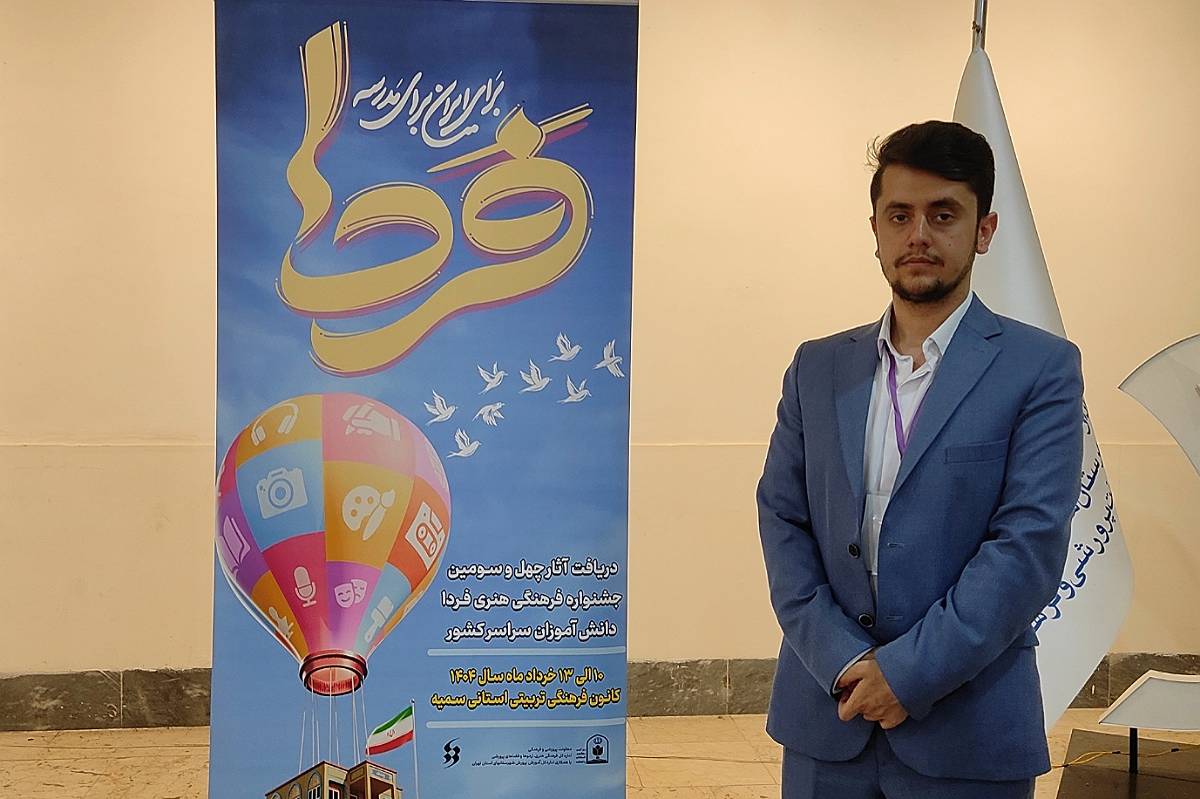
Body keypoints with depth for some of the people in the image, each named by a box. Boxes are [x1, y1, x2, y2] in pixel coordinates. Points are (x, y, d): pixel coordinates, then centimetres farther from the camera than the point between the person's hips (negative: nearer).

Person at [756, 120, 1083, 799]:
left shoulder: (1041, 368, -3)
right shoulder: (818, 368, 7)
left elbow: (1031, 542, -11)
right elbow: (782, 520, 2)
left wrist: (910, 672, -15)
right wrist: (844, 662, -10)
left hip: (967, 734, -3)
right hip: (827, 717, 3)